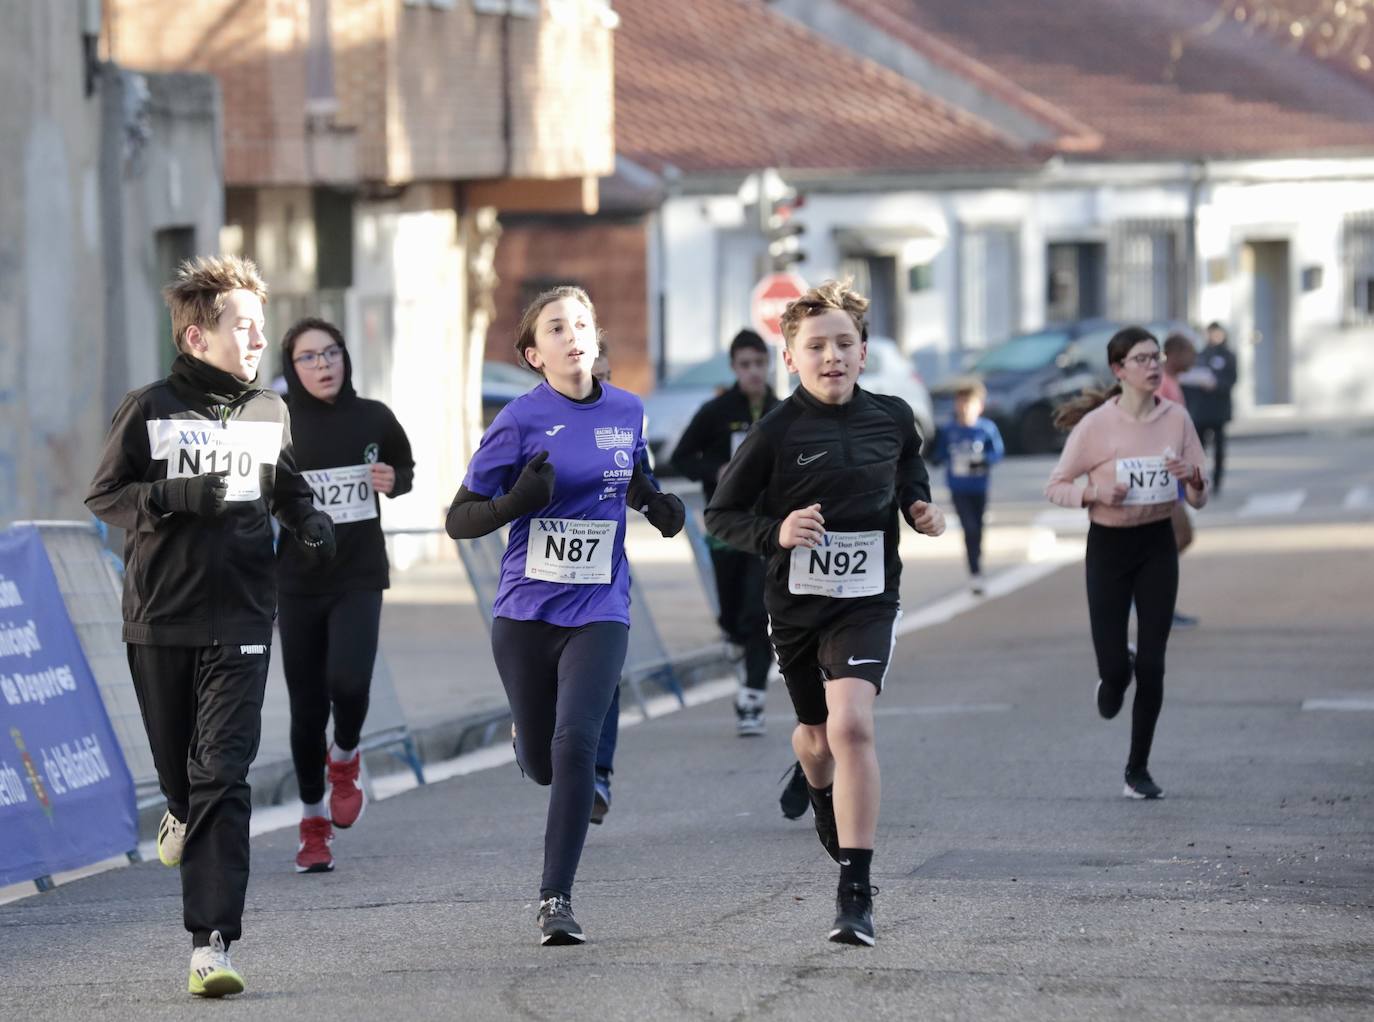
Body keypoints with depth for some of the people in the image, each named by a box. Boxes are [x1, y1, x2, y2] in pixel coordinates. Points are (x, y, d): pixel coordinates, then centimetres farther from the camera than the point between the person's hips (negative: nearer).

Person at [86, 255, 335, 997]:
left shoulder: (269, 414, 6)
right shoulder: (149, 409, -4)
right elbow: (103, 495, -3)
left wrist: (310, 523, 1)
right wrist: (176, 497, -18)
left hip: (240, 625, 1)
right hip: (158, 622, -1)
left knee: (223, 778, -10)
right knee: (176, 763, 15)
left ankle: (211, 943, -14)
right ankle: (182, 812, 54)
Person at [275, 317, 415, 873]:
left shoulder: (372, 419, 1)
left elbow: (405, 466, 18)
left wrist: (395, 482, -4)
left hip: (359, 579, 0)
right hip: (298, 582, 0)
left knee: (348, 681, -21)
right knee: (307, 708, 3)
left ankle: (345, 760, 13)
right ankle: (314, 823, 20)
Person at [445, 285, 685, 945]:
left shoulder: (628, 413, 4)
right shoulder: (521, 421, -8)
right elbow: (459, 519, -6)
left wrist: (658, 506, 4)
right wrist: (518, 501, -24)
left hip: (598, 613, 1)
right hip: (526, 615, -1)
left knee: (574, 746, -18)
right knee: (540, 763, 9)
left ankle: (556, 898, -11)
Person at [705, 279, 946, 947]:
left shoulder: (892, 419, -2)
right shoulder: (775, 433, -11)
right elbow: (720, 516, -5)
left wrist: (921, 508, 0)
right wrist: (775, 533, -22)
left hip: (868, 599, -1)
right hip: (797, 600, 1)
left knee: (851, 723, -23)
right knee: (816, 734, 21)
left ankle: (855, 890, -22)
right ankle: (823, 796, 60)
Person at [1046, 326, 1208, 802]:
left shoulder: (1176, 419, -3)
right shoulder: (1096, 425, -12)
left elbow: (1199, 499, 3)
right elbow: (1056, 486, -5)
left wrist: (1192, 476, -19)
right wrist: (1095, 493, -22)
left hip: (1158, 545, 2)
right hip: (1109, 546, -2)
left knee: (1151, 665, -1)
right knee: (1114, 664, -5)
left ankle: (1138, 770, 10)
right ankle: (1114, 679, 35)